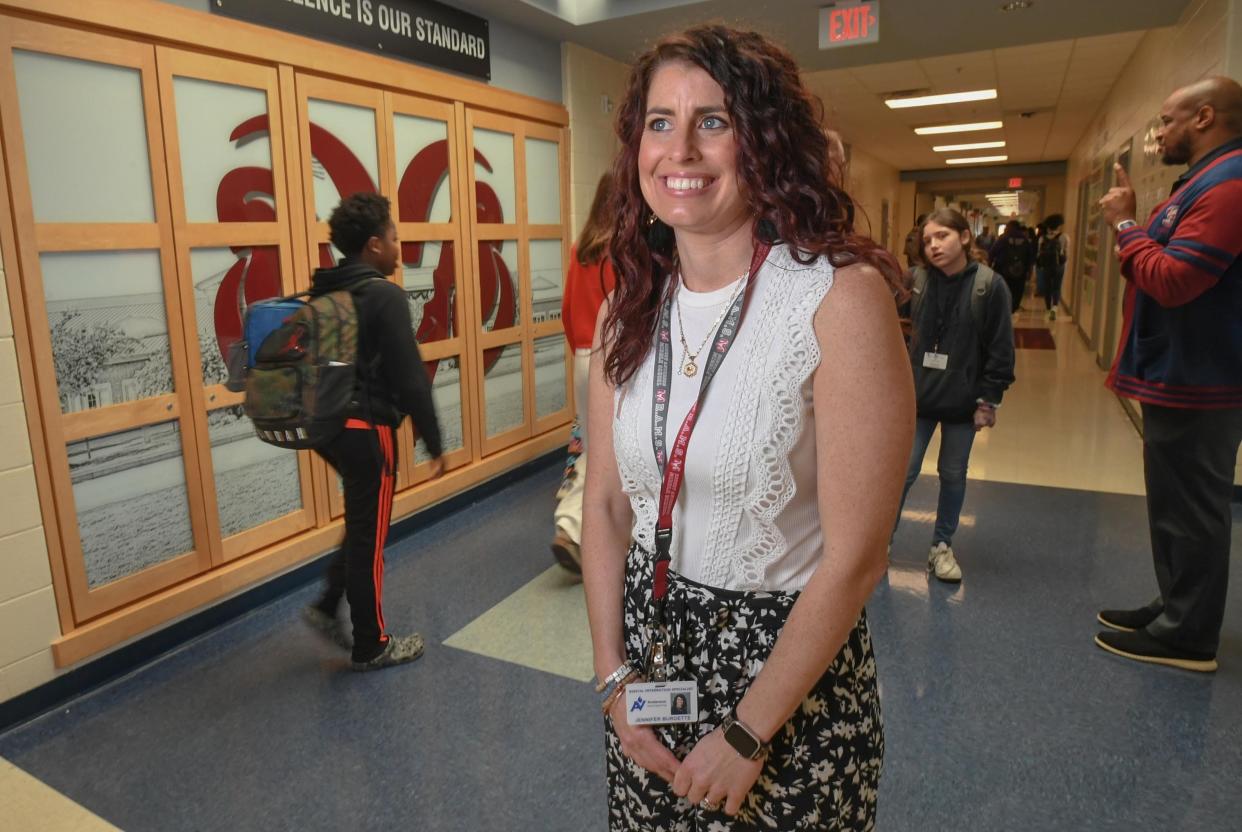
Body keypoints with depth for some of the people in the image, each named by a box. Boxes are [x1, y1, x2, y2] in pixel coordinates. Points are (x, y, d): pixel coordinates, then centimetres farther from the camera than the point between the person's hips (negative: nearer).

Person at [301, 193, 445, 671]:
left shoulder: (321, 294, 10)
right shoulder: (385, 296, -15)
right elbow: (410, 378, -19)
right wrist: (433, 442, -13)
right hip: (367, 430, -8)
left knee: (362, 520, 25)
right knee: (369, 534, 4)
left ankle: (327, 605, 25)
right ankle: (371, 646, 18)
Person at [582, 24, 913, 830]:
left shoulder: (840, 297, -19)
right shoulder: (628, 310, -3)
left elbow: (855, 556, -19)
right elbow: (606, 502, 3)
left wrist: (747, 734, -13)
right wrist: (613, 674, -2)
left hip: (790, 665, -4)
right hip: (648, 645, 5)